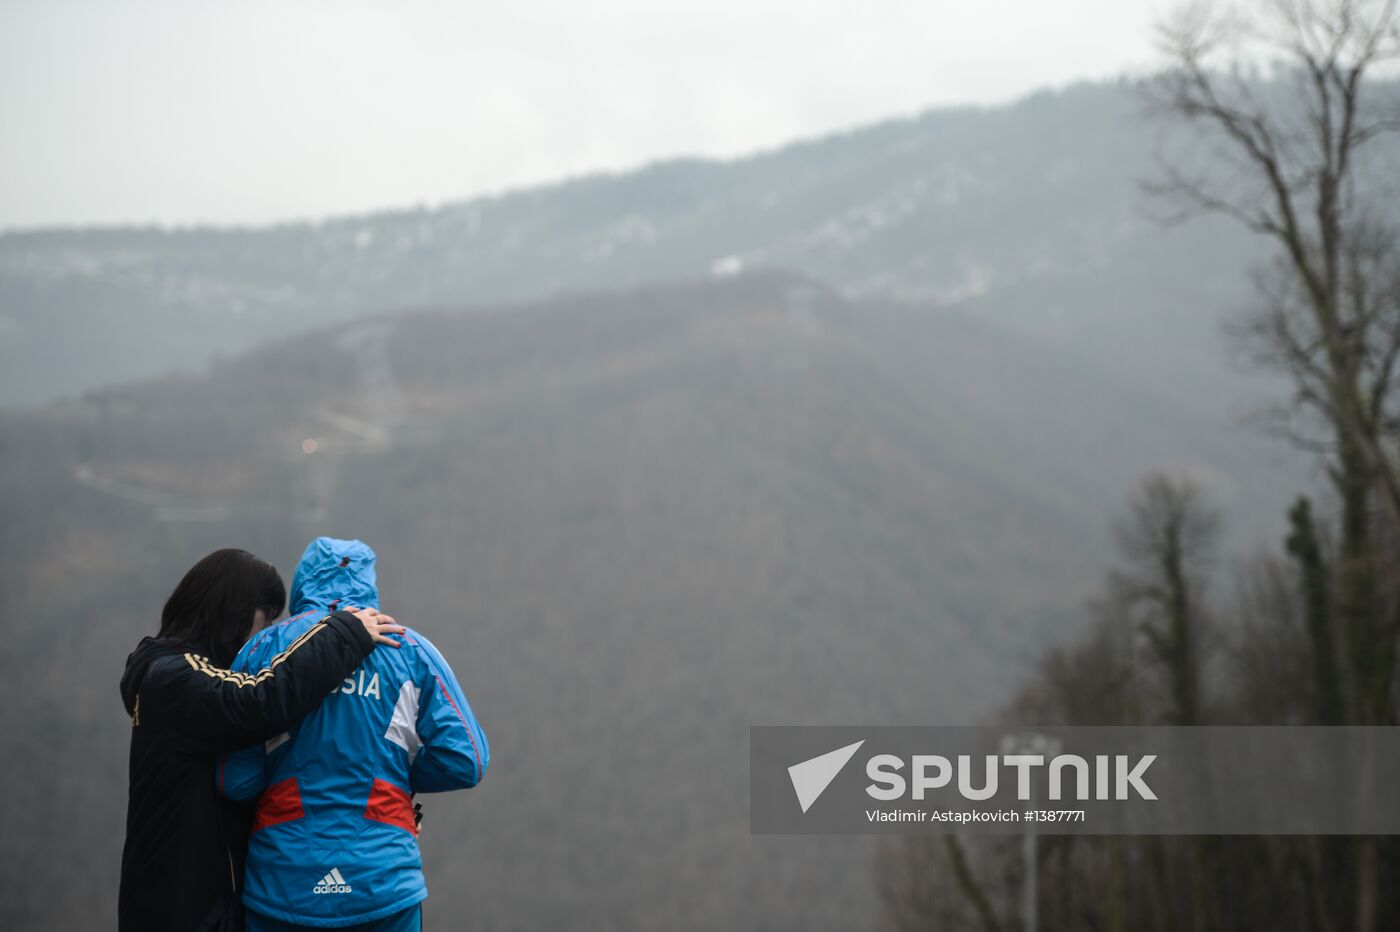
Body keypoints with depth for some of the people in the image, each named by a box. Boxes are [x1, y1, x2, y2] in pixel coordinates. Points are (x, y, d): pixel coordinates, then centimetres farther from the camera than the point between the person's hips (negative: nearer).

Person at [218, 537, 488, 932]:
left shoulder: (263, 647, 1)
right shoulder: (411, 649, 3)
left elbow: (235, 781, -4)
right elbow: (464, 761, -3)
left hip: (283, 883, 0)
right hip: (384, 886, 0)